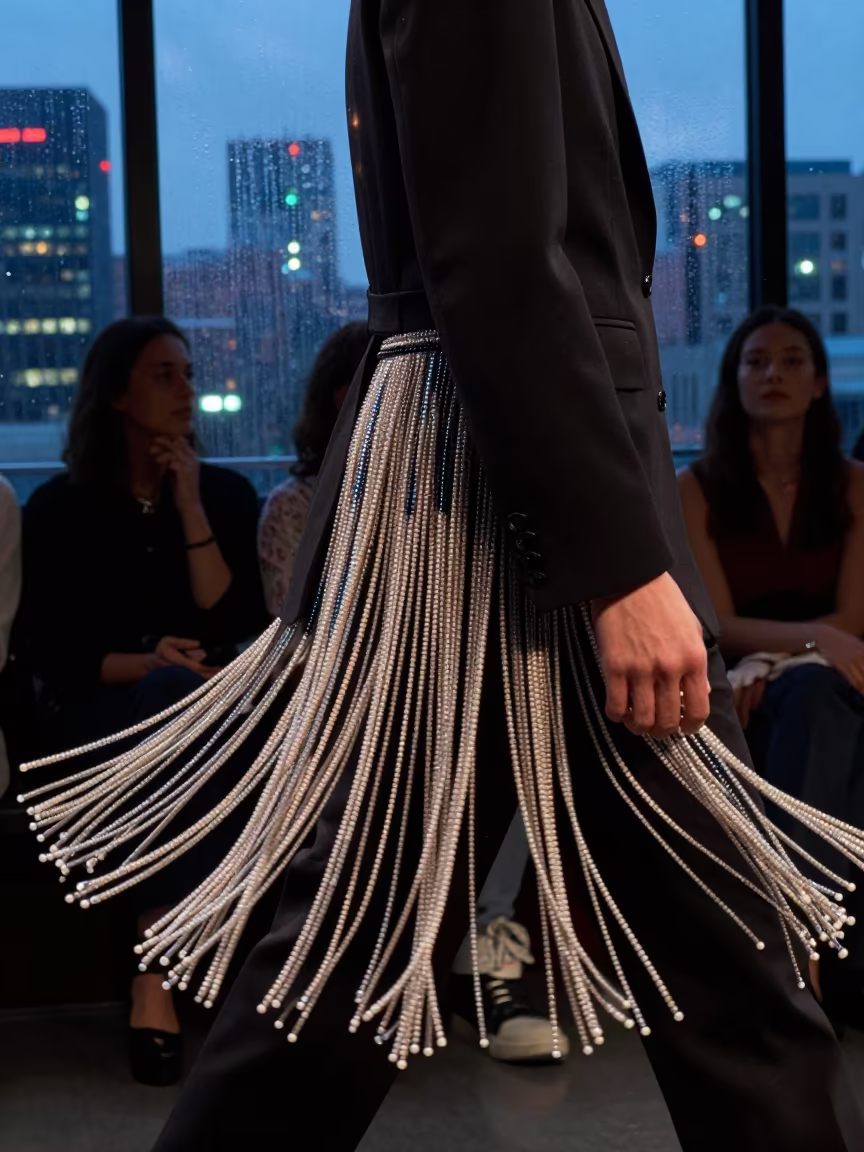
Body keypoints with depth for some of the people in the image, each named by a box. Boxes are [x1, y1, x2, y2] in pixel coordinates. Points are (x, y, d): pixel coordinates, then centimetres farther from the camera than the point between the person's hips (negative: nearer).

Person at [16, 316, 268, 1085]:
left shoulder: (227, 494, 7)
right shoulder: (60, 507, 1)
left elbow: (233, 627, -6)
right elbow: (46, 652, -3)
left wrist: (190, 507, -11)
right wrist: (147, 664, -19)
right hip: (95, 713, -2)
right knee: (173, 693, -37)